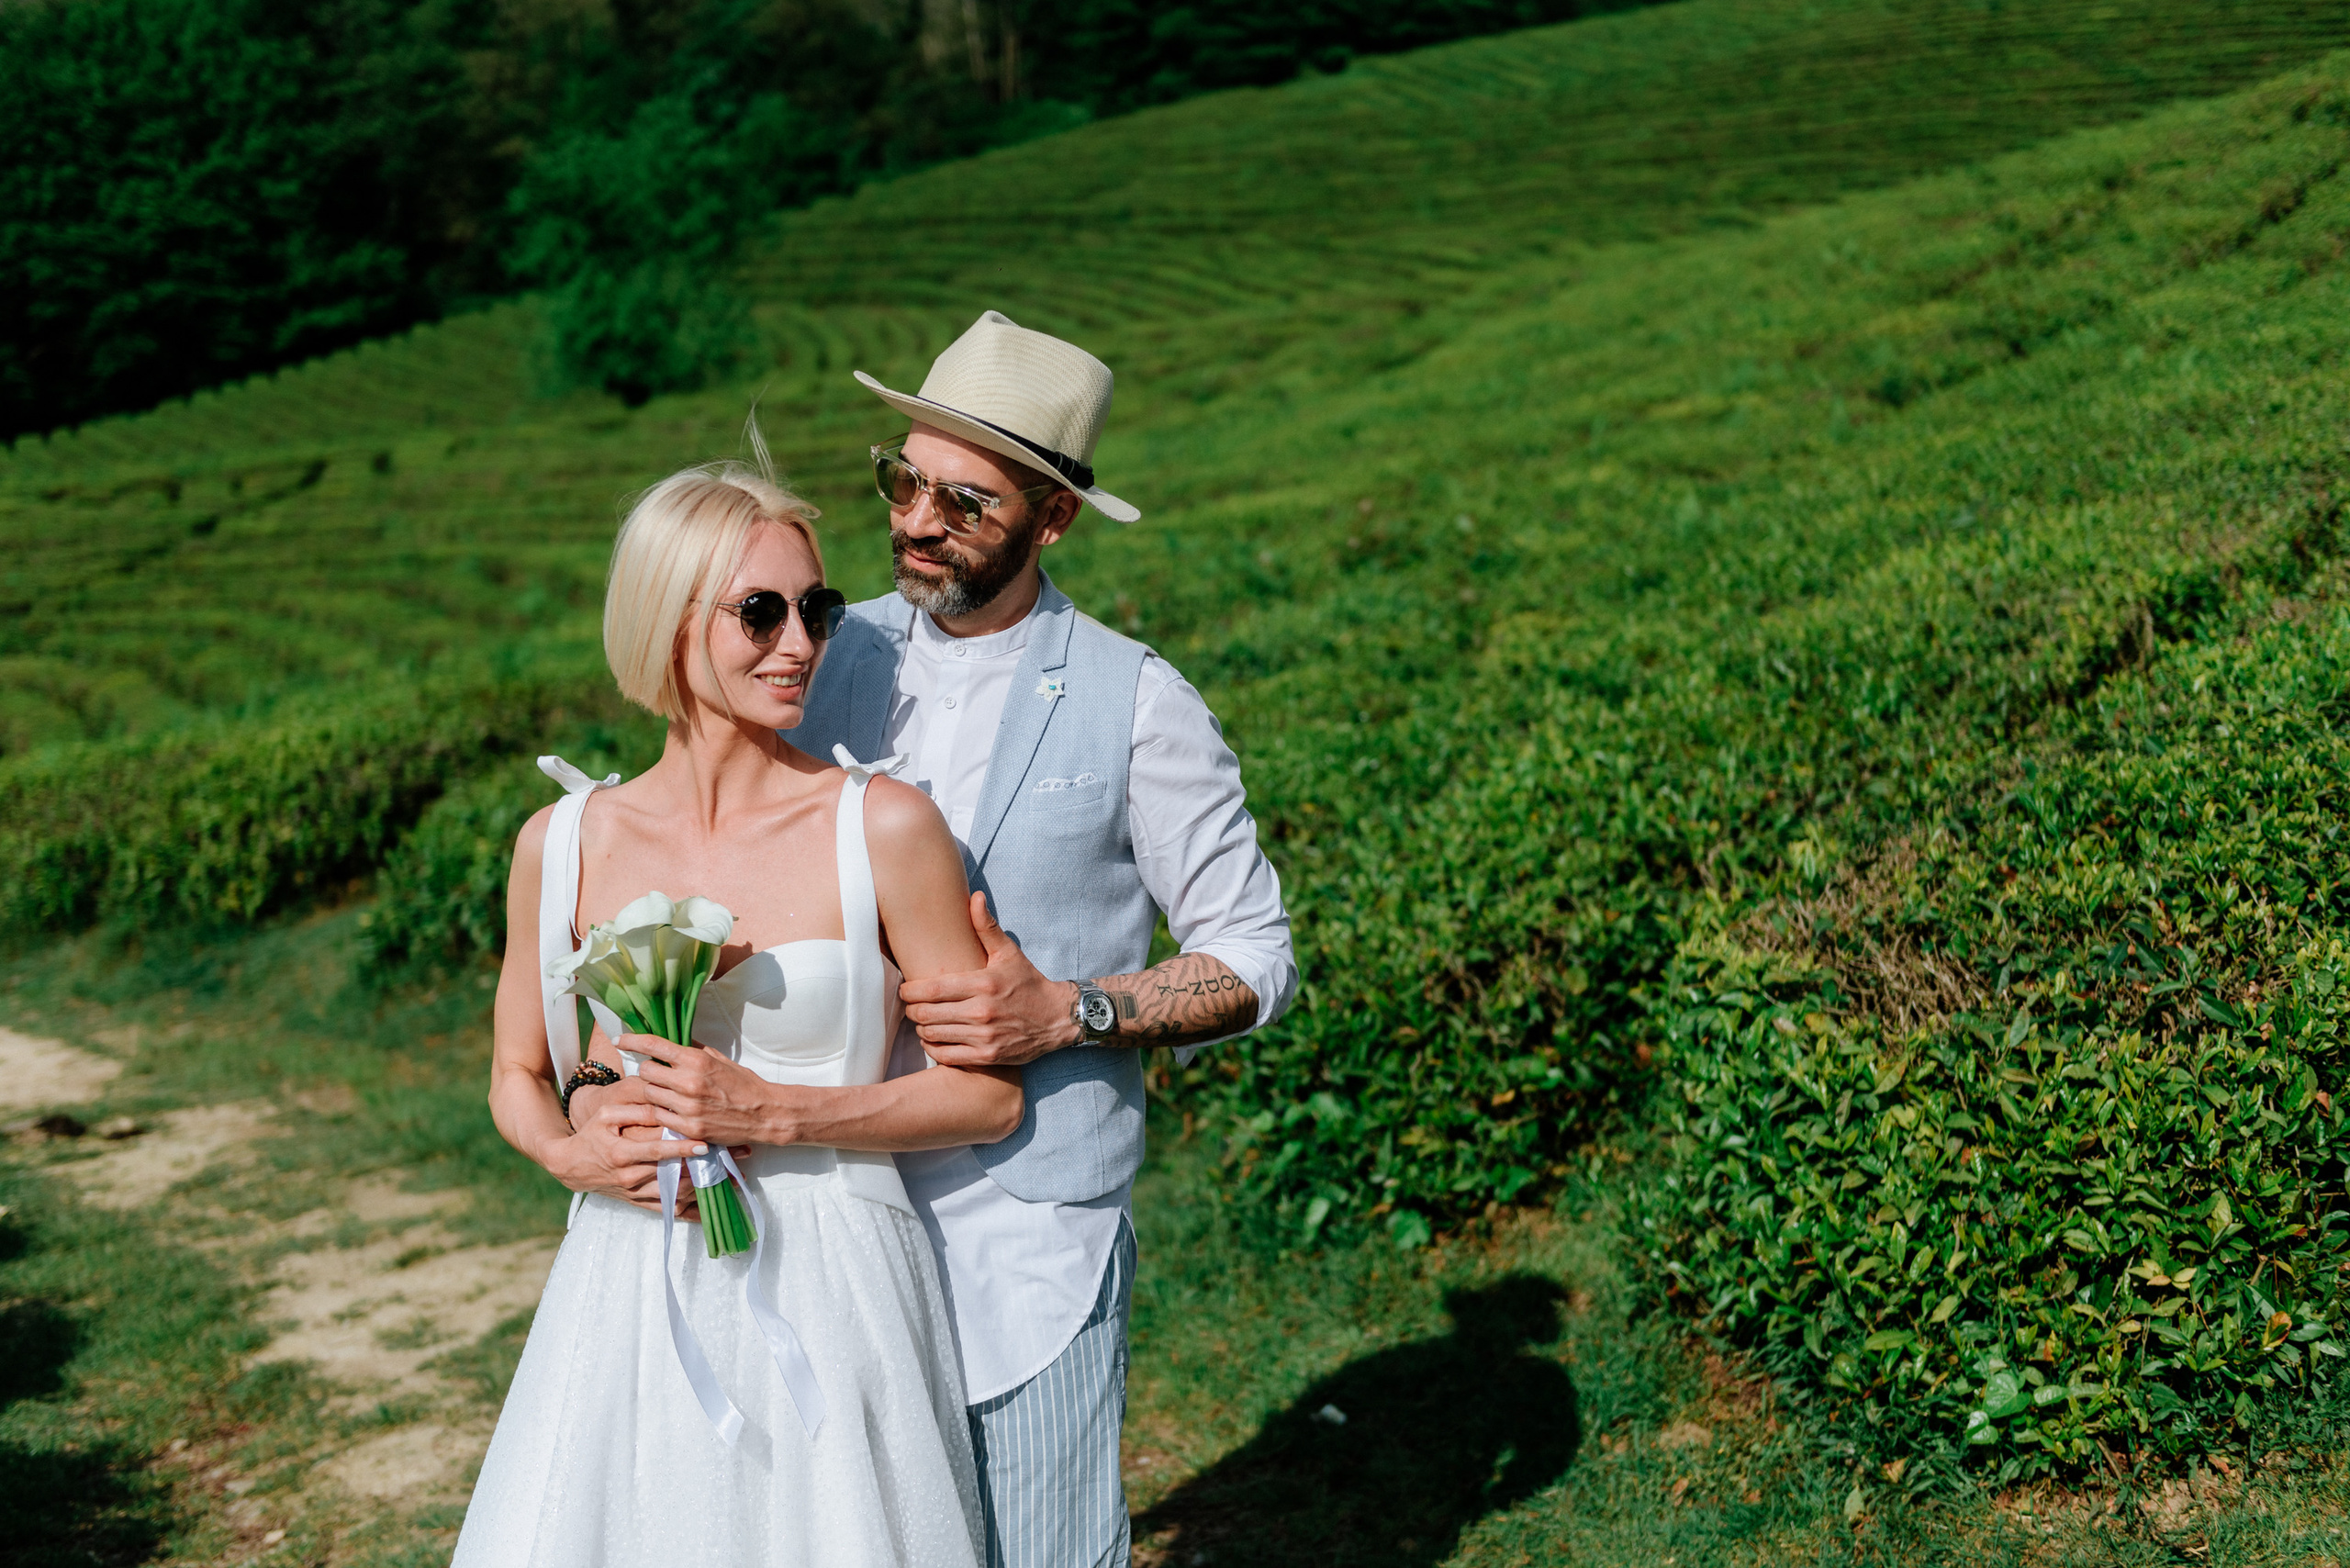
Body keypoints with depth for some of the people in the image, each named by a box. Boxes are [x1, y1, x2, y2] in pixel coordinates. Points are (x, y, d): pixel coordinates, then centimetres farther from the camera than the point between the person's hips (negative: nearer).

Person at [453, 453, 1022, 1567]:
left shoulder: (884, 829, -8)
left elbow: (989, 1092, -5)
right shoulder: (564, 844, 0)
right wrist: (572, 1151, -7)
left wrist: (771, 1112, -14)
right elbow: (519, 1075, 14)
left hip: (829, 1298, -2)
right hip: (634, 1297, 2)